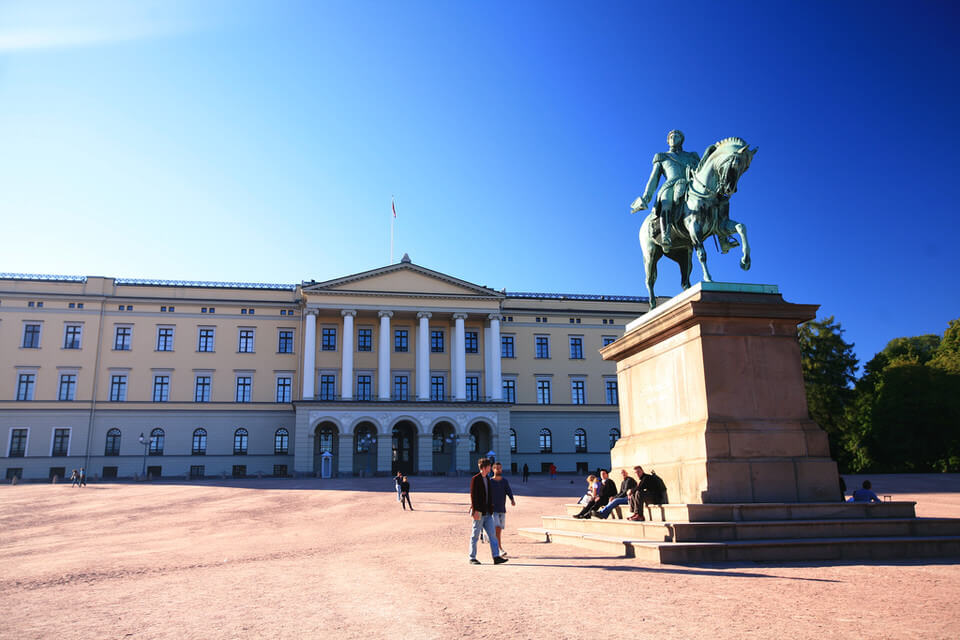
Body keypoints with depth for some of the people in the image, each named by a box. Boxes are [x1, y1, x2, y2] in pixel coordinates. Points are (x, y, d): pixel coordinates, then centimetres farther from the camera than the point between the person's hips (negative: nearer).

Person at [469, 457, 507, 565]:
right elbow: (473, 496, -15)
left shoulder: (487, 479, 15)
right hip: (479, 513, -7)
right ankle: (472, 558, 11)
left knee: (492, 534, 1)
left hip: (487, 513, 7)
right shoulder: (475, 479, -9)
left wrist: (491, 509, 16)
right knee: (475, 535, 2)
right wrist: (475, 511, -20)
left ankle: (496, 557, 1)